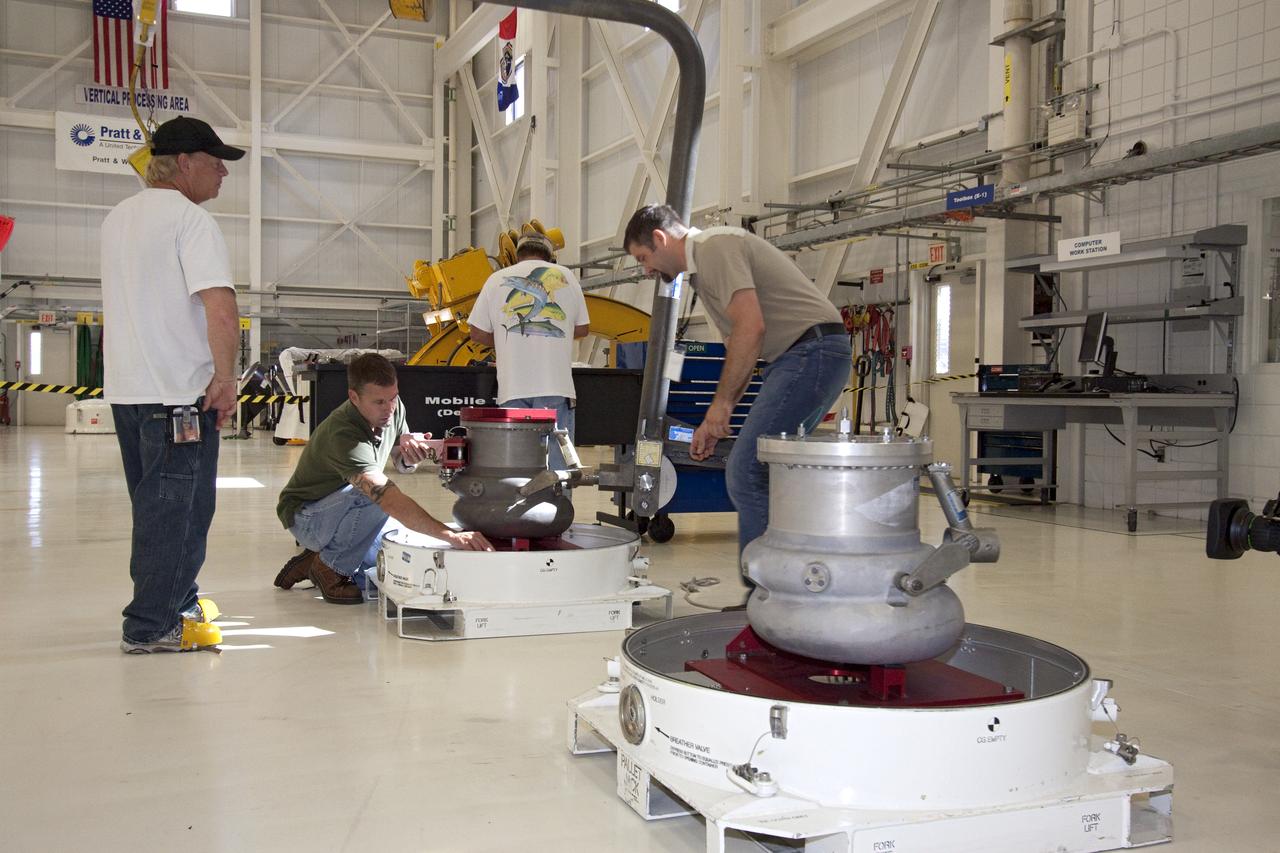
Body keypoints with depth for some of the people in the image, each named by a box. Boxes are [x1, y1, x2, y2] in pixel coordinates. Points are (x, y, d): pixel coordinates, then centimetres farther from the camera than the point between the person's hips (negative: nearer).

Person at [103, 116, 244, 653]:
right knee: (175, 507, -1)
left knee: (156, 504, 17)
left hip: (125, 388, 9)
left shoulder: (116, 218, 15)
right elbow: (221, 309, -25)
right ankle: (151, 627, 5)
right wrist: (225, 377, -14)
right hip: (179, 392, -9)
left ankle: (176, 602, 29)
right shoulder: (190, 218, -13)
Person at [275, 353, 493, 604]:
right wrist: (451, 535, -56)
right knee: (375, 496, -35)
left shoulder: (393, 408, -11)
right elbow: (391, 500, -47)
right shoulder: (343, 436, -36)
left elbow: (403, 466, 5)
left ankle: (319, 557, 11)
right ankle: (330, 569, -13)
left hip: (346, 512, 8)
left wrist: (408, 452, -21)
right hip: (304, 516, -8)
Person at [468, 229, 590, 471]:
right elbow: (582, 328, 16)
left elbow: (478, 333, 10)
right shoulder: (565, 276, 11)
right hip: (556, 386, -1)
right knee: (557, 464, 0)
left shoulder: (497, 279, 11)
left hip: (513, 386, 1)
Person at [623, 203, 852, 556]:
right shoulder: (705, 264, 24)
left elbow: (751, 327, -19)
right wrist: (715, 421, 21)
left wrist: (722, 403, -11)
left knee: (747, 474, -13)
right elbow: (738, 346, 26)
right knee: (759, 473, 12)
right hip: (799, 357, 11)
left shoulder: (714, 247, -8)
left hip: (811, 351, -11)